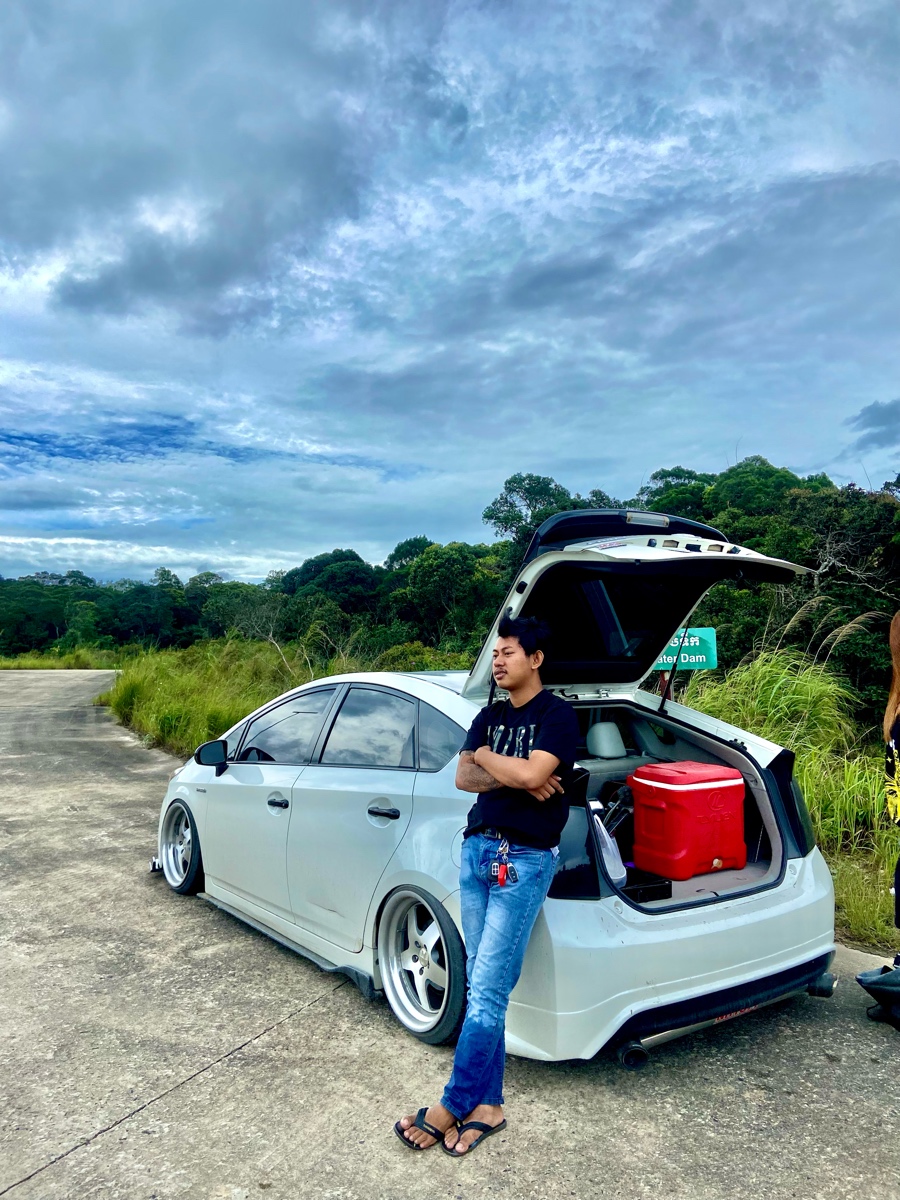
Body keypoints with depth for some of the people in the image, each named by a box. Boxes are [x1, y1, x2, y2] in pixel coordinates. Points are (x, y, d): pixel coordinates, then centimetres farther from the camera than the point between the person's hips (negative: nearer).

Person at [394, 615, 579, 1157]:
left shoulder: (557, 714, -6)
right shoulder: (490, 716, 14)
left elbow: (532, 773, -21)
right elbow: (463, 777, 3)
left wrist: (486, 757, -4)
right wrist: (515, 778, -13)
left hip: (525, 861, -7)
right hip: (477, 849, 7)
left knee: (487, 990, -4)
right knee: (481, 984, 9)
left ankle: (453, 1106, 8)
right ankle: (487, 1105, 19)